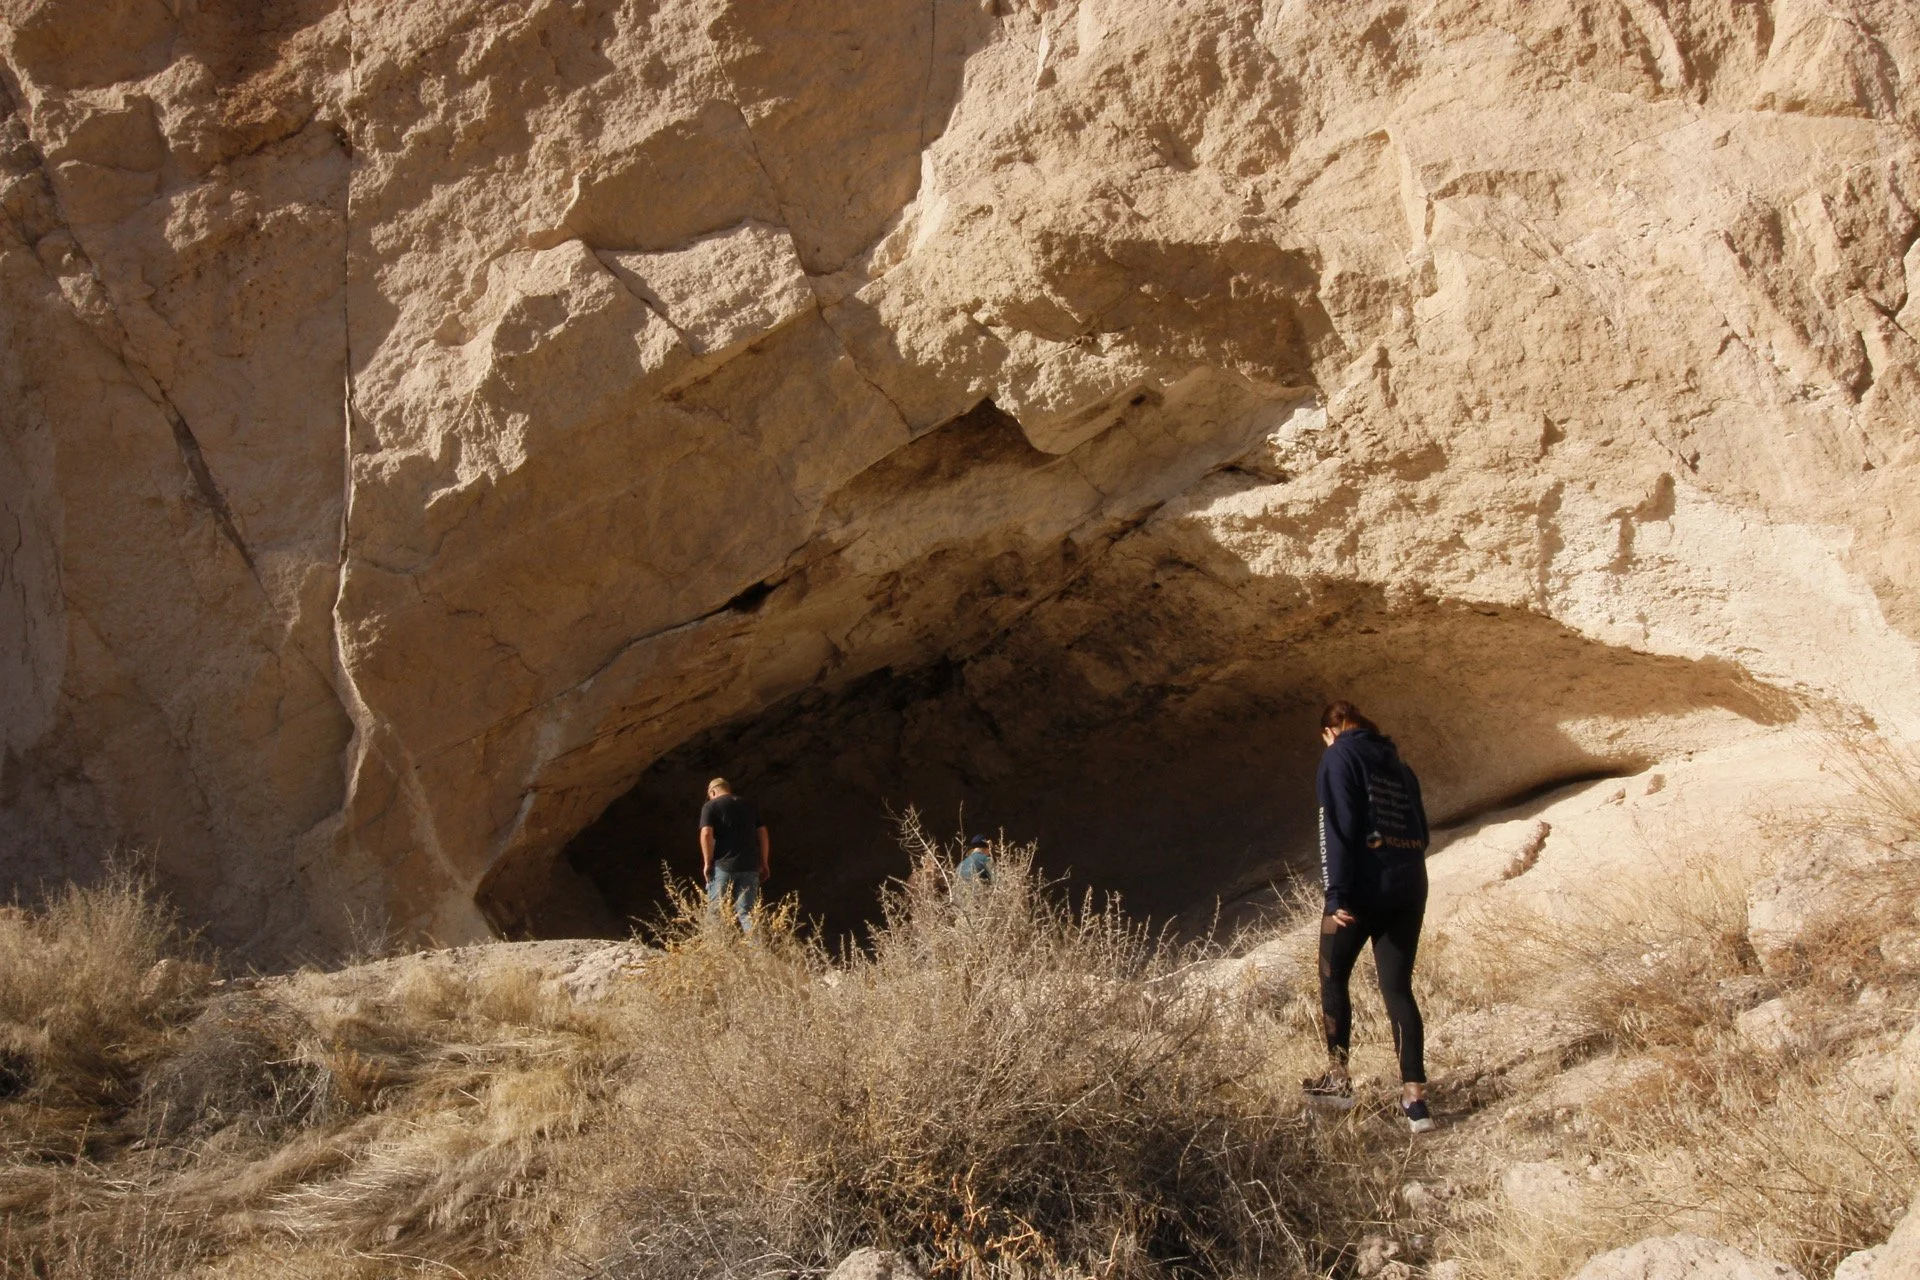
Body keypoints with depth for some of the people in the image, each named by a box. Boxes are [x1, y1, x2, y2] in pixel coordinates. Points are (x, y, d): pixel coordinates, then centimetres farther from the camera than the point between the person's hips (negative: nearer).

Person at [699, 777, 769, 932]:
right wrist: (764, 863, 15)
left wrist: (707, 862, -5)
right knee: (747, 912, 3)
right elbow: (763, 834, 12)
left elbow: (706, 834, -11)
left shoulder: (711, 806, 3)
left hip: (723, 866, -4)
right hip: (749, 867, 4)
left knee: (716, 912, 5)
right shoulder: (749, 805, 16)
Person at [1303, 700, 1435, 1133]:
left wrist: (1338, 893, -16)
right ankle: (1415, 1097, -4)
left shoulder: (1341, 755, -3)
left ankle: (1338, 1078, 16)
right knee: (1398, 989, 5)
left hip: (1364, 888, -6)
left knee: (1333, 979, 12)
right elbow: (1421, 831, 18)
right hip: (1408, 890, 6)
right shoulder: (1398, 764, 18)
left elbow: (1339, 826, -13)